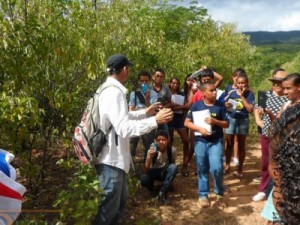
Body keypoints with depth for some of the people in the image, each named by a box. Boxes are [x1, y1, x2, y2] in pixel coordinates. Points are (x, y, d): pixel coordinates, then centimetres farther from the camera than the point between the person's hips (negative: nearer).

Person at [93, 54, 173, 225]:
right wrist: (155, 121, -29)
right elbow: (124, 128, -30)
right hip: (111, 159, -11)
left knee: (120, 200, 24)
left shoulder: (111, 90, 11)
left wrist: (145, 113, 27)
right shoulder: (114, 93, -22)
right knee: (110, 206, 4)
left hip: (115, 156, 11)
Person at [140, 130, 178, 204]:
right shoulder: (152, 150, -22)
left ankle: (162, 193, -20)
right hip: (154, 171, -1)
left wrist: (171, 176, -18)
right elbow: (146, 170, -27)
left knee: (174, 167, -33)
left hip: (166, 172, 1)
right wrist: (150, 157, -44)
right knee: (143, 179, -33)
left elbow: (173, 164, 0)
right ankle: (151, 186, 6)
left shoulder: (171, 150, -19)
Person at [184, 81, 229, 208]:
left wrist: (215, 121, -14)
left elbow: (226, 124, 4)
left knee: (217, 168, -9)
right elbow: (187, 122, -1)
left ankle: (219, 194, 15)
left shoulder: (220, 106, 1)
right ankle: (203, 195, 24)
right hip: (200, 141, 0)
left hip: (216, 142, 0)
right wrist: (199, 128, -16)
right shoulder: (196, 105, -2)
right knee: (202, 169, 9)